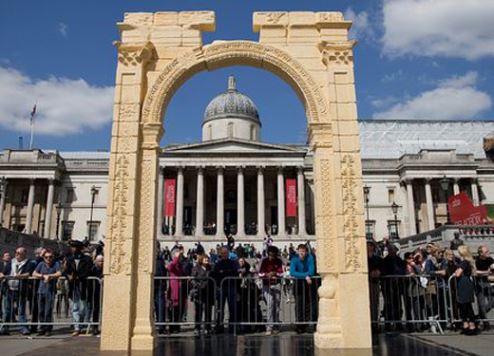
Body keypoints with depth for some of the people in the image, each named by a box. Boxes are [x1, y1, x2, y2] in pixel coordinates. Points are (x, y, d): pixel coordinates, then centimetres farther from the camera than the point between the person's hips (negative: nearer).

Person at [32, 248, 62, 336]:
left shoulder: (56, 264, 2)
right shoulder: (41, 264, 11)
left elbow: (59, 274, -10)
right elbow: (34, 274, 4)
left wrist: (49, 276, -11)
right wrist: (44, 276, -7)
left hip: (51, 291, -4)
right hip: (41, 290, 4)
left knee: (48, 311, -4)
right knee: (41, 311, 7)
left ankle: (48, 329, 5)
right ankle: (42, 328, 17)